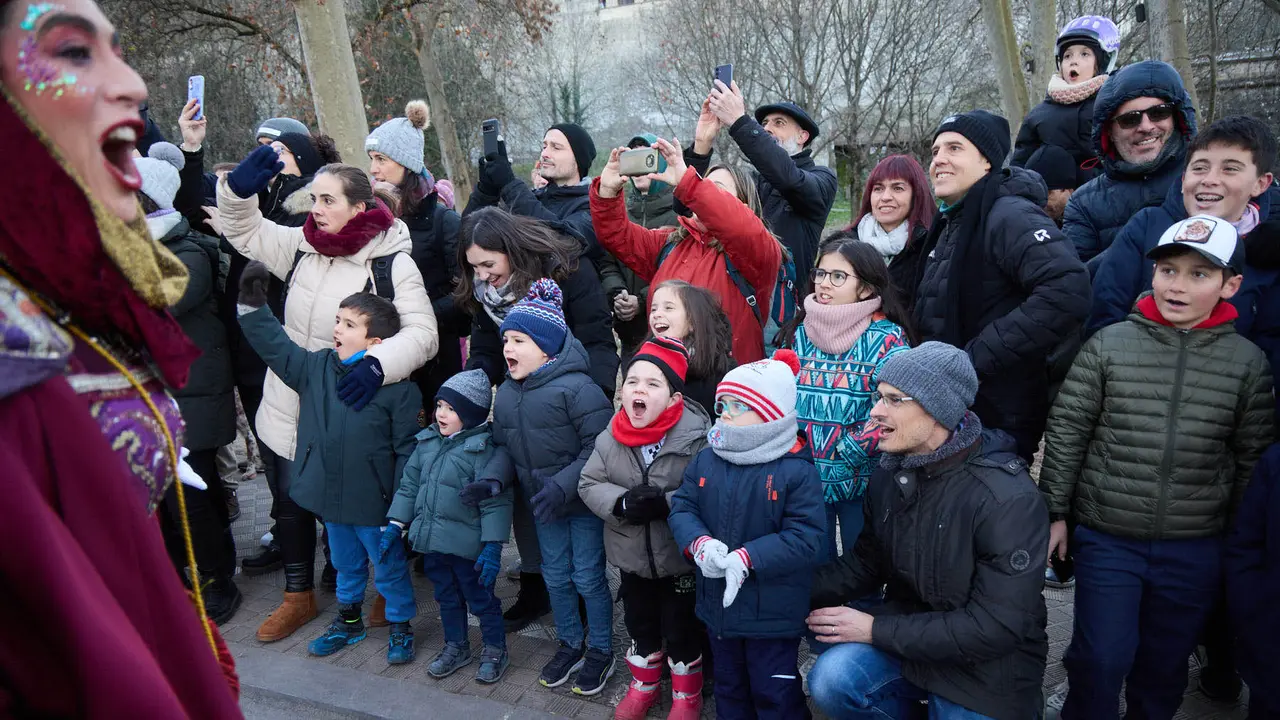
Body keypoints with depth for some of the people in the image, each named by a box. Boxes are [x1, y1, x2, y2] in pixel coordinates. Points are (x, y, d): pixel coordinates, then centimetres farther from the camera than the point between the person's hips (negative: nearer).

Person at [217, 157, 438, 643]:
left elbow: (423, 333, -21)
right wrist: (239, 189, -6)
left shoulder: (392, 264, -15)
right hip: (289, 407, 6)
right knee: (290, 500, 18)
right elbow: (244, 231, 14)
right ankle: (298, 596, 40)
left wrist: (377, 363, -38)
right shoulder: (302, 245, 1)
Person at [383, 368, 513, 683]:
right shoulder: (427, 441, 4)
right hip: (431, 540, 6)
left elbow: (495, 502, -17)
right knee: (447, 597, 21)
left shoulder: (483, 448, -17)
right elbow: (409, 485, 13)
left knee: (480, 599, 9)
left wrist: (492, 548, -19)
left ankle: (495, 651, 28)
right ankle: (456, 647, 39)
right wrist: (395, 525, 10)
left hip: (467, 546, -6)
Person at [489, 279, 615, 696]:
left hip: (583, 503, -6)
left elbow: (599, 446, -24)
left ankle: (601, 652, 28)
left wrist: (563, 485, -27)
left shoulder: (577, 388, -22)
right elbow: (502, 447, 10)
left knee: (588, 577, 7)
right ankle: (569, 645, 40)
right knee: (555, 576, 19)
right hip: (542, 505, 7)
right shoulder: (505, 394, 2)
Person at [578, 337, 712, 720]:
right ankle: (644, 683, 48)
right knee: (639, 622, 23)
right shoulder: (610, 438, -8)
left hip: (680, 556, -4)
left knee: (682, 627, 14)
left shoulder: (696, 437, -23)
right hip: (632, 554, 4)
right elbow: (589, 484, -3)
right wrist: (622, 503, -21)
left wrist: (665, 504, -33)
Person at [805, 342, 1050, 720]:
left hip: (989, 665, -4)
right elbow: (865, 563, 7)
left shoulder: (1009, 499, -24)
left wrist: (876, 630, -21)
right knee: (832, 679, -22)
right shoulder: (888, 475, -3)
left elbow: (996, 627, -24)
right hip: (908, 637, 4)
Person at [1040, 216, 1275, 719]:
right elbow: (1065, 433, -3)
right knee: (1101, 659, 4)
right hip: (1107, 538, -1)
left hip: (1195, 549, 2)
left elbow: (1252, 459, 4)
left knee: (1165, 664, 17)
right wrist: (1054, 513, -2)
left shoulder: (1248, 363, -2)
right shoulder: (1109, 345, -7)